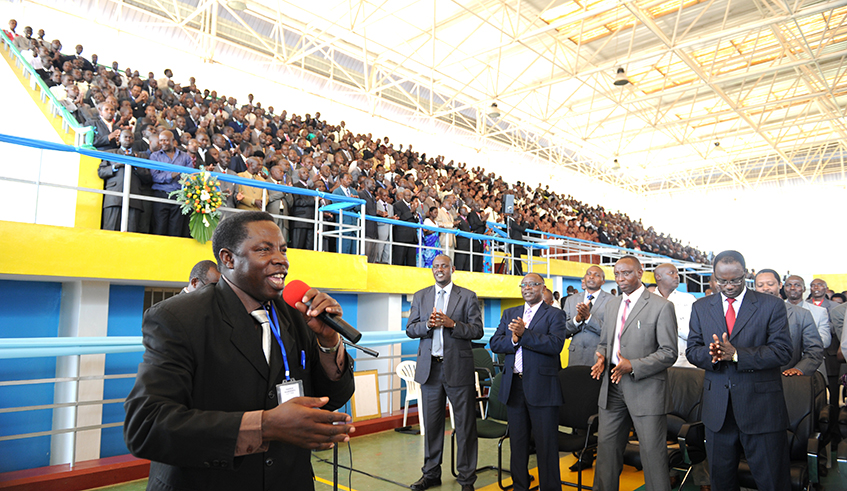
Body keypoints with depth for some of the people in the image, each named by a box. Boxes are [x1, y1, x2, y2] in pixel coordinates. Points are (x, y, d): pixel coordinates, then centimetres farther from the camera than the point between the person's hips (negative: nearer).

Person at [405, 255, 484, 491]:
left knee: (465, 424, 3)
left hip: (458, 367, -3)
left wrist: (451, 323, -18)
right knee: (432, 423, 12)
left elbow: (477, 330, -3)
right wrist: (427, 324, -13)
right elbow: (410, 329, 8)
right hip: (429, 367, 3)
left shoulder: (467, 296, 1)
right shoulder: (420, 296, 11)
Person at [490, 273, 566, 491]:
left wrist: (524, 334, -22)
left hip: (542, 387, -5)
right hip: (513, 386, 5)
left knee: (546, 445, 3)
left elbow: (556, 344, -17)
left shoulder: (554, 315, 0)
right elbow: (495, 343, 4)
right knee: (517, 443, 16)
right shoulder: (509, 314, 14)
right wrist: (514, 339, -15)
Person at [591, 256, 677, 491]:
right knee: (606, 446, 13)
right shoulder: (611, 304, 13)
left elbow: (669, 353, -11)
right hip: (612, 387, 6)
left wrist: (632, 366, -22)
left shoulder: (661, 306, -8)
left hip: (646, 389, -6)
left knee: (652, 451, 3)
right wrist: (602, 358, -2)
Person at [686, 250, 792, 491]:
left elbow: (782, 351, -11)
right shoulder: (700, 307, 7)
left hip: (761, 407, -3)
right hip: (717, 409, 3)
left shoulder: (772, 305, -2)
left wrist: (736, 354, -22)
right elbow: (692, 350, 4)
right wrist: (711, 354, -18)